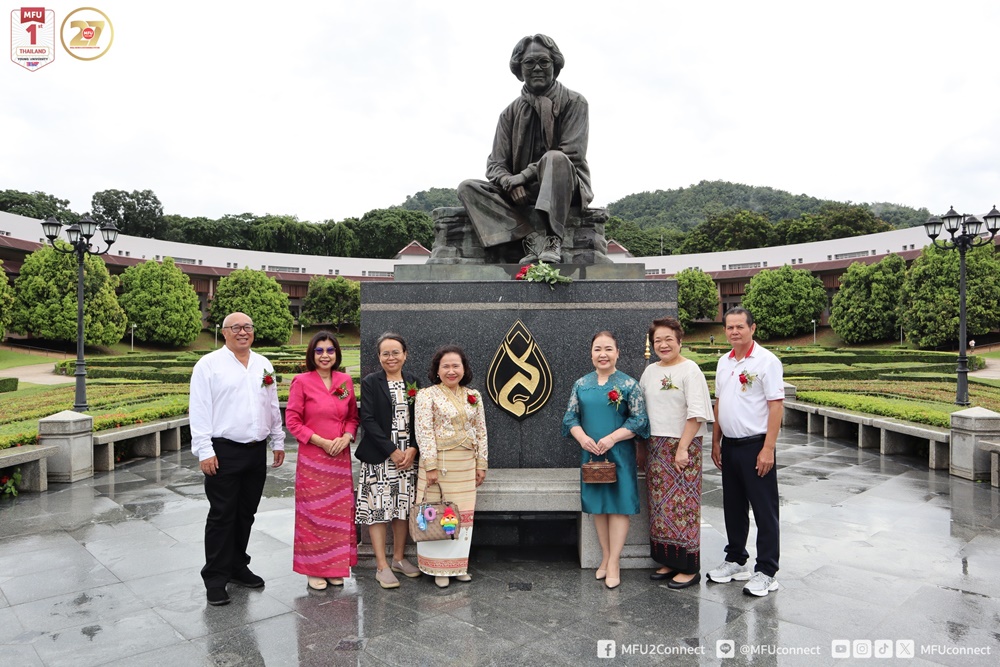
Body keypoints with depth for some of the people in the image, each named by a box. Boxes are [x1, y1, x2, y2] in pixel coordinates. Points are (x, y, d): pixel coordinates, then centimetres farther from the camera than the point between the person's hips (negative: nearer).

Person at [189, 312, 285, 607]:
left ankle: (237, 566, 29)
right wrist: (205, 451, -13)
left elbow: (273, 407, 16)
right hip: (224, 452, -5)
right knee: (222, 516, 1)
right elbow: (198, 410, -8)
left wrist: (278, 442, 13)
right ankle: (215, 578, 13)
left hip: (257, 451, 5)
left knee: (246, 514, 14)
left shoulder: (264, 365, 11)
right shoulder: (209, 364, -5)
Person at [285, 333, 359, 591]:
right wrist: (321, 441, -14)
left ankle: (336, 567, 24)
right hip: (312, 458, -4)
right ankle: (313, 569, 18)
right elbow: (292, 421, -7)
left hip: (340, 457, 4)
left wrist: (346, 437, -7)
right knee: (314, 512, 3)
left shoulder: (345, 381, 5)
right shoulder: (302, 381, -7)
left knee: (339, 511, 9)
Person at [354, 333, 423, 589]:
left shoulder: (413, 381, 8)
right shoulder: (370, 382, -4)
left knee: (404, 506, 10)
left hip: (408, 455, 4)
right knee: (378, 507, -2)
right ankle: (382, 566, 8)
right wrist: (392, 451, -14)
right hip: (379, 456, -4)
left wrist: (413, 450, -6)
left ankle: (399, 558, 25)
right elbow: (368, 419, -11)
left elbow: (419, 419, 8)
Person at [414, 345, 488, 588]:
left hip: (466, 465, 4)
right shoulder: (427, 395, -5)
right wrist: (431, 466, -17)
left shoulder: (474, 396, 9)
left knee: (464, 513, 9)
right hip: (439, 464, -4)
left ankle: (459, 565, 23)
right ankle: (440, 568, 14)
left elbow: (481, 432, 10)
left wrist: (481, 464, 6)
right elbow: (424, 432, -11)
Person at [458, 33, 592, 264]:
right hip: (523, 192, 4)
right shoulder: (511, 112, 8)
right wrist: (510, 183, -22)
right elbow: (495, 164, 2)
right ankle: (534, 238, -34)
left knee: (555, 158, -35)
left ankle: (552, 239, -38)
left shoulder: (574, 103, -1)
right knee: (468, 188, -17)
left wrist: (525, 175, -20)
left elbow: (572, 155, -13)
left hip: (566, 187, -4)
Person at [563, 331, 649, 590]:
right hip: (590, 452, 4)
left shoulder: (629, 384, -4)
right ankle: (606, 557, 25)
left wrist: (612, 438, -18)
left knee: (619, 504, 0)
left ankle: (614, 562, 10)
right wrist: (583, 437, -12)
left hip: (619, 454, -3)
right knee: (597, 504, 11)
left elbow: (639, 420, -8)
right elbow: (571, 417, 6)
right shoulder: (581, 384, 6)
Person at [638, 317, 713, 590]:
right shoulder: (650, 371, 12)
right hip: (655, 447, 6)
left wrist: (682, 448, -18)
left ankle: (689, 568, 9)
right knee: (659, 505, 9)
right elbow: (641, 412, 16)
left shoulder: (690, 370, -8)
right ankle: (669, 561, 22)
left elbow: (696, 414, -13)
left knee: (682, 505, -3)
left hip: (682, 447, -6)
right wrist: (642, 446, 14)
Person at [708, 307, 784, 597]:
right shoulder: (724, 362, 10)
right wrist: (716, 442, 13)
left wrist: (768, 448, -18)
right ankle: (736, 560, 31)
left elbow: (776, 405, -14)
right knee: (733, 507, 16)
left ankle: (766, 572, 13)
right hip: (730, 445, 7)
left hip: (756, 445, -7)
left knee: (764, 511, 2)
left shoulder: (766, 361, -10)